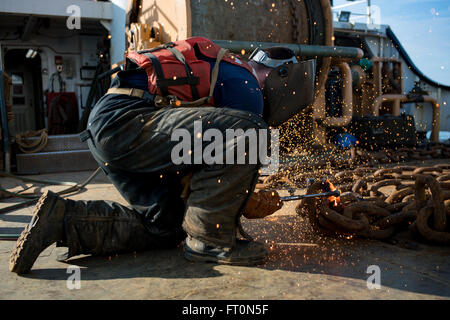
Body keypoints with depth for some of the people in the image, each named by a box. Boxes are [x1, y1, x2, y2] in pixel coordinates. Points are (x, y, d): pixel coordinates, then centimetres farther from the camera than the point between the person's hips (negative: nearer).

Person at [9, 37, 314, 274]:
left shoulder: (221, 70, 29)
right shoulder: (246, 87, -2)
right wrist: (258, 206, 17)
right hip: (126, 120, -11)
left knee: (166, 227, 16)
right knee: (248, 130, -20)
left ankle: (62, 218, 12)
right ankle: (210, 241, -9)